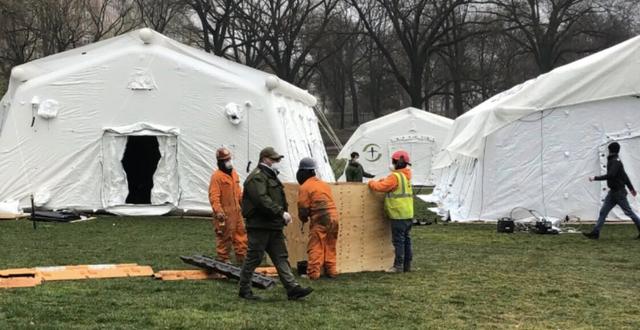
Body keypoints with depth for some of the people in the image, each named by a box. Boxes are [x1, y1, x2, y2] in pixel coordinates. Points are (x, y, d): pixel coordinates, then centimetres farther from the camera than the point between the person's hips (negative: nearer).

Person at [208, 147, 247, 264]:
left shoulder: (234, 174, 14)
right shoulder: (216, 176, -12)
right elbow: (214, 196, -18)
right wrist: (218, 211, -26)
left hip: (236, 211, 8)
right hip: (224, 213, -8)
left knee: (241, 234, 10)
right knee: (224, 237, -1)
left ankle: (242, 258, 18)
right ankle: (222, 259, 10)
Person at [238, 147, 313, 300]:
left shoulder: (271, 176, 20)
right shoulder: (256, 178, -13)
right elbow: (263, 200, -26)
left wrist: (283, 214, 10)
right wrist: (281, 213, -28)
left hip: (274, 226, 10)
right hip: (259, 226, -10)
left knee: (281, 257, 5)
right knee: (254, 258, -1)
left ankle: (292, 288, 4)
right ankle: (244, 289, 10)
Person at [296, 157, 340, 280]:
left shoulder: (305, 187, -3)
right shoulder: (323, 184, 20)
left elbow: (303, 208, -5)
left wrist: (303, 218, 16)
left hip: (320, 219, -7)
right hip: (333, 216, 7)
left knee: (315, 247, -3)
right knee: (330, 246, 16)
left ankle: (313, 273, -6)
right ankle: (331, 271, 18)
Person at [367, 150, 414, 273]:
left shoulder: (395, 176, -15)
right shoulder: (406, 176, 15)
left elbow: (381, 186, -16)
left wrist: (372, 183, 1)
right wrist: (379, 181, 11)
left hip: (398, 215, -9)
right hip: (408, 214, 9)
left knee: (398, 240, -5)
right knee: (406, 239, 12)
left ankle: (398, 266, -3)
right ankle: (407, 265, 17)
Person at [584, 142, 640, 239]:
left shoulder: (616, 162, -18)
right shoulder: (613, 161, 12)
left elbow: (610, 175, -29)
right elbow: (624, 175, 19)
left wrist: (595, 178, -24)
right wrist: (631, 188, 26)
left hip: (619, 192, -10)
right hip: (613, 192, 10)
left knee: (628, 212, 0)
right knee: (603, 212, 5)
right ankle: (595, 232, 5)